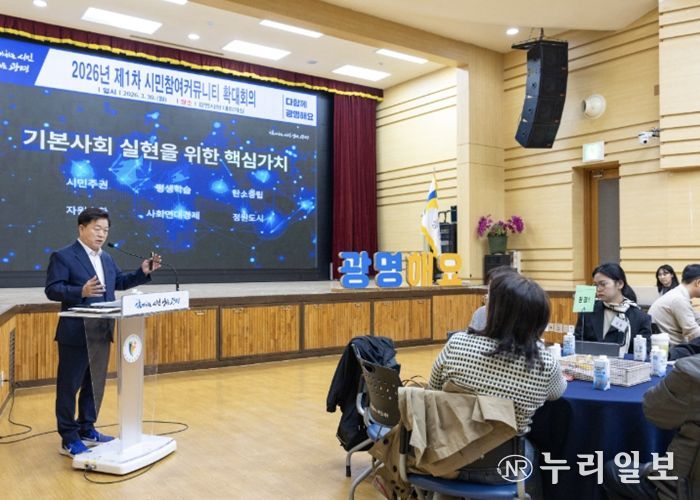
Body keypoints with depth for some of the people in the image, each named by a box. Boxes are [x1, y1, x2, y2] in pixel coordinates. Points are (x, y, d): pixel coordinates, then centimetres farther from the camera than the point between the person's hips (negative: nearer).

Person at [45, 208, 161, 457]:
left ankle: (86, 430, 29)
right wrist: (82, 291, -30)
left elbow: (121, 282, 18)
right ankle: (69, 439, 12)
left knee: (95, 384, 15)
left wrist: (143, 272, 3)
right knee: (69, 386, 3)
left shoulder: (106, 258, 14)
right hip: (75, 334, -7)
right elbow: (52, 290, -15)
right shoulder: (62, 256, -8)